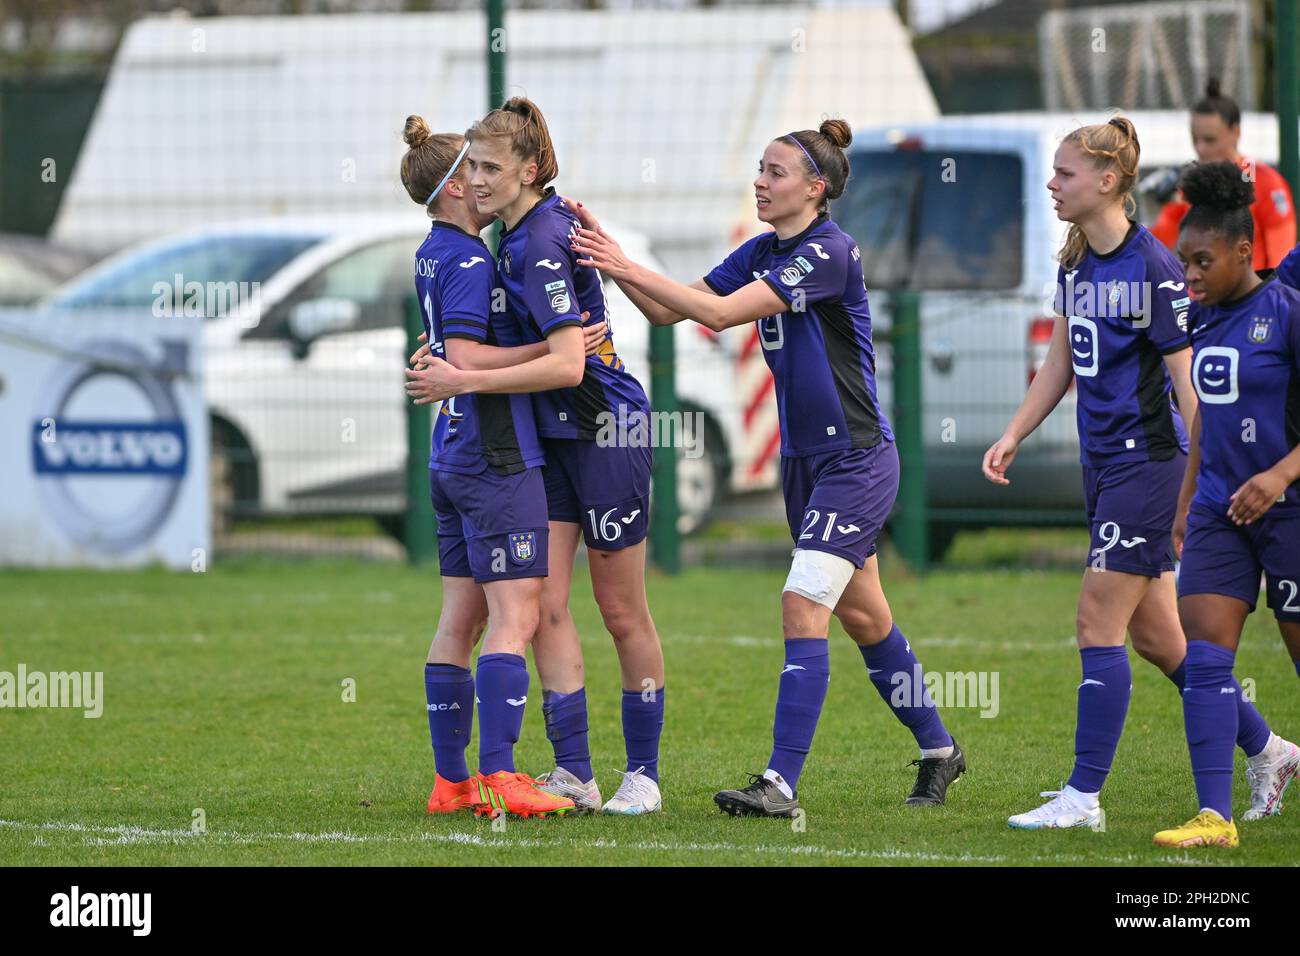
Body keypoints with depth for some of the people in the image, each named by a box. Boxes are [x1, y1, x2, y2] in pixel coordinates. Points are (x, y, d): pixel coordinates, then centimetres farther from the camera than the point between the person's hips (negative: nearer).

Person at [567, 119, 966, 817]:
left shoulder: (828, 252, -19)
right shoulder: (760, 253, 8)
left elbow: (721, 312, -26)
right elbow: (668, 310, 7)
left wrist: (628, 267, -25)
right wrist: (612, 259, -7)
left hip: (856, 458, -9)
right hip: (803, 458, 9)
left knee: (802, 605, -16)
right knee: (862, 615, 15)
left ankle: (782, 784, -18)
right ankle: (938, 750, 31)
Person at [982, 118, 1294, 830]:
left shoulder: (1153, 268, -15)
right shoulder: (1075, 263, 10)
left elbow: (1188, 378, -15)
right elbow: (1062, 360, 21)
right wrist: (1014, 436, 14)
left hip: (1148, 460, -9)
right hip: (1102, 462, 9)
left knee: (1099, 621, -9)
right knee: (1152, 633, 12)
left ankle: (1084, 796, -5)